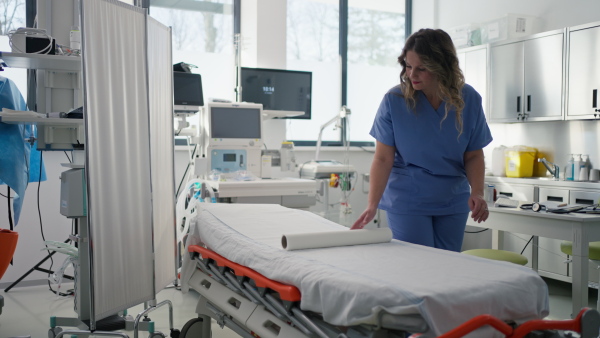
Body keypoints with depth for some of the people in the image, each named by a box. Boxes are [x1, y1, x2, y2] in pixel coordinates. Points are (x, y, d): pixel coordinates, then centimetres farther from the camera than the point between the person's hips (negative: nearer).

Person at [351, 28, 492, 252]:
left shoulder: (469, 100, -7)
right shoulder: (394, 100, -13)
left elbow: (474, 156, 0)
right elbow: (383, 158, -13)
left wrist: (477, 193, -16)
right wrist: (372, 204, -23)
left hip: (454, 202, 3)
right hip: (408, 200, -2)